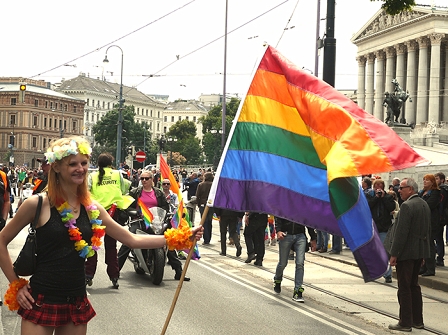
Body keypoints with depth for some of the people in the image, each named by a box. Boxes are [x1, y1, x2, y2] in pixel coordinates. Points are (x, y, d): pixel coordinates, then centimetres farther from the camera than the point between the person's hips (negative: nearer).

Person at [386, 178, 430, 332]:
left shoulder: (407, 206, -19)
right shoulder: (424, 204, 10)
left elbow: (401, 232, -21)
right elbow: (428, 230, 16)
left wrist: (394, 254, -16)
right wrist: (424, 252, 21)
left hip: (406, 252, -9)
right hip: (420, 252, 9)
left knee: (404, 287, -2)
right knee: (414, 285, 17)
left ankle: (405, 323, 3)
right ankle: (417, 320, 22)